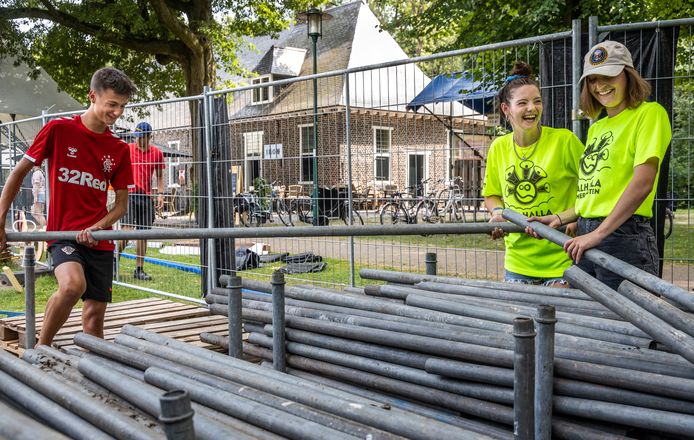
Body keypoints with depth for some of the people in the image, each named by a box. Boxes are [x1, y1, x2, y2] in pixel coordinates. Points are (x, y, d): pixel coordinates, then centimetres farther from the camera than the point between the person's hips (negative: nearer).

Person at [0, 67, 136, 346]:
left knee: (95, 316, 3)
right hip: (63, 233, -4)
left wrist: (96, 228, -10)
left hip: (99, 241, 4)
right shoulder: (58, 130, -3)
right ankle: (40, 349, -10)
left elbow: (121, 204, 9)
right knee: (73, 284, -32)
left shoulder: (119, 150, 6)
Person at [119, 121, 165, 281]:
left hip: (146, 196, 2)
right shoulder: (127, 148, 3)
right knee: (127, 229, -13)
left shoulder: (157, 153, 8)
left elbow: (159, 175, 15)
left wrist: (160, 194, 4)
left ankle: (139, 269, 13)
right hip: (129, 194, -2)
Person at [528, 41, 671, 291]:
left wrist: (599, 233, -20)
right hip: (585, 238, 7)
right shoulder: (596, 128, 20)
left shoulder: (649, 113, -2)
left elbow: (642, 183, -15)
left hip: (624, 238, -7)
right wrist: (559, 219, 11)